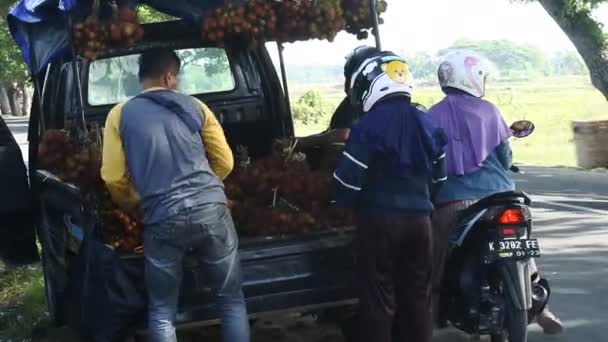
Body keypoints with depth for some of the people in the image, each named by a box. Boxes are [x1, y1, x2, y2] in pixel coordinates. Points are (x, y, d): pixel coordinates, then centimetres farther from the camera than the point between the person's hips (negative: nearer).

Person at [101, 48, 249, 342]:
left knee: (162, 312, 12)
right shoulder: (195, 107, 10)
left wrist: (133, 203, 27)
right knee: (231, 300, 13)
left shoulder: (120, 115, 7)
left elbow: (113, 177, 6)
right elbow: (224, 162, 14)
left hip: (163, 219, -1)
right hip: (211, 209, 1)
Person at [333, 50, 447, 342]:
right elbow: (438, 176, 14)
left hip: (379, 221, -6)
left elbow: (348, 178, -12)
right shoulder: (425, 123, 7)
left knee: (378, 298, 1)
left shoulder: (369, 125, -13)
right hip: (419, 219, 6)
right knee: (417, 295, 13)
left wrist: (345, 204, 8)